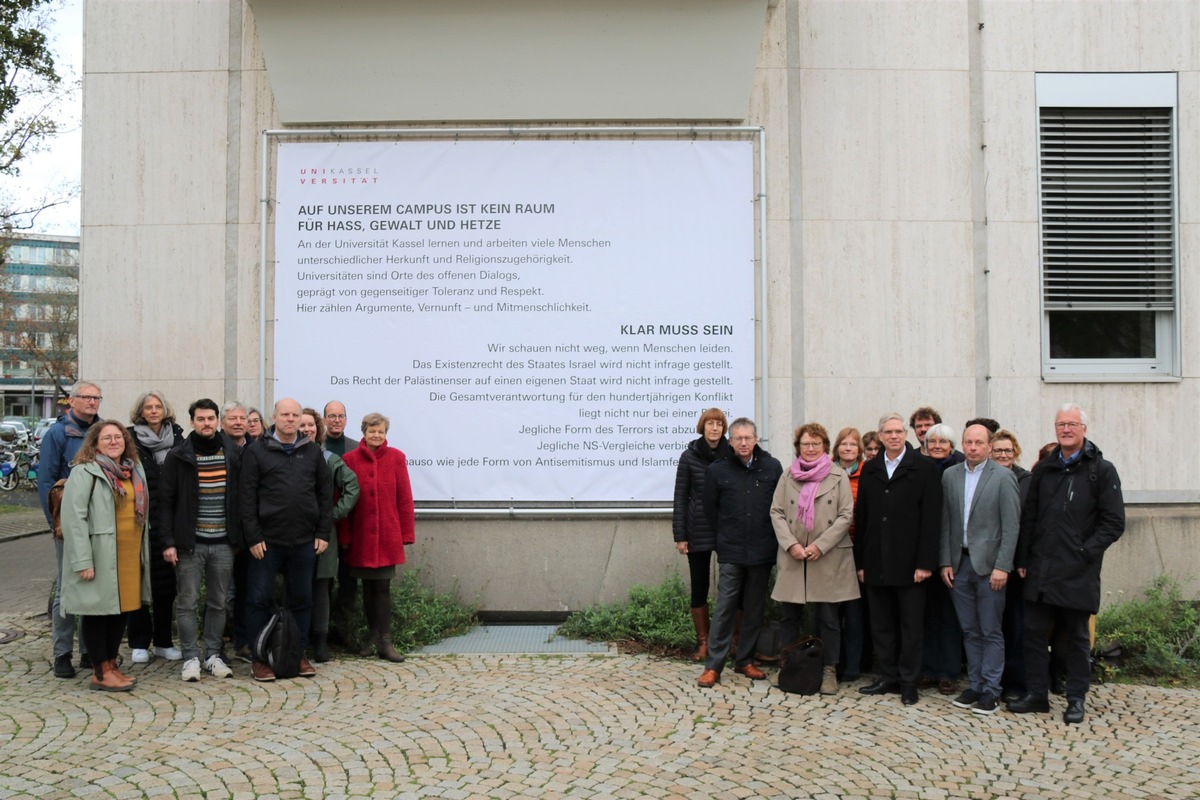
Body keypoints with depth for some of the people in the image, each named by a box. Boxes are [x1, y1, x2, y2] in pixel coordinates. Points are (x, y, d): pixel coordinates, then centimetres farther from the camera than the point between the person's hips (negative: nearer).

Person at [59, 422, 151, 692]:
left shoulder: (135, 471, 15)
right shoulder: (84, 472, -8)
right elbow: (73, 518, -14)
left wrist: (143, 553, 16)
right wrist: (83, 560, -19)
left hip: (130, 556, 7)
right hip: (101, 557, -7)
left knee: (122, 609, 12)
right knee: (98, 610, 1)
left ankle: (111, 665, 24)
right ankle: (100, 673, 11)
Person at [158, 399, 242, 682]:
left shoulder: (234, 454, 5)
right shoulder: (178, 456, -1)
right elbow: (165, 501, -1)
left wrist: (240, 536, 5)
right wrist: (167, 541, -8)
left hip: (223, 543, 2)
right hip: (189, 543, -2)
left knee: (218, 602, 10)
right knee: (187, 602, 2)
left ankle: (213, 655, 21)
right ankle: (191, 657, 13)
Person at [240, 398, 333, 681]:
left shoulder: (312, 451, 9)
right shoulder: (257, 451, 0)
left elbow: (325, 492, 9)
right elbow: (247, 496, -4)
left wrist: (323, 533, 3)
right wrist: (253, 537, -9)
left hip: (304, 541, 3)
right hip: (267, 540, -3)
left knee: (302, 599, 10)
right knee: (259, 598, 2)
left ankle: (300, 654, 22)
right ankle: (260, 658, 13)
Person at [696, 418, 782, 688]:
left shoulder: (772, 467, 0)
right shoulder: (717, 470, -1)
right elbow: (710, 508, 9)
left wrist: (770, 537, 5)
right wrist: (727, 534, 9)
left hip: (762, 551, 2)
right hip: (731, 552, -2)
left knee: (755, 608, 10)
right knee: (725, 608, -3)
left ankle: (745, 661, 22)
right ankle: (713, 665, 3)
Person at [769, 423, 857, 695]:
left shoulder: (839, 476, 2)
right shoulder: (787, 476, 8)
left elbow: (846, 515, -3)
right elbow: (776, 512, 5)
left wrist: (820, 545, -10)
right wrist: (791, 544, -9)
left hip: (828, 558, -2)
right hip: (792, 557, 2)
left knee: (829, 617, 2)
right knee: (789, 615, 7)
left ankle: (829, 671, 14)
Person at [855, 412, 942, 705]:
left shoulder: (925, 468, -2)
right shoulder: (870, 469, 10)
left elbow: (931, 518, -7)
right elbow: (861, 516, 9)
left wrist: (925, 562, -12)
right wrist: (860, 561, 6)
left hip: (909, 563, -4)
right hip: (877, 563, 4)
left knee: (911, 626, 5)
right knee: (881, 625, 10)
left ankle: (908, 682, 15)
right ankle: (888, 677, 21)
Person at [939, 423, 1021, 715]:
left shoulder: (1003, 477, -5)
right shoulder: (950, 475, 8)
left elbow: (1011, 526, -8)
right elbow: (945, 523, 9)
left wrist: (1002, 567, -13)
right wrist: (945, 562, 4)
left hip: (988, 565, -4)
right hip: (959, 564, 4)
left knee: (991, 632, 2)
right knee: (970, 631, 11)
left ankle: (991, 691, 10)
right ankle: (975, 685, 20)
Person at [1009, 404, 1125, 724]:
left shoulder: (1102, 470, -2)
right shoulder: (1044, 470, 11)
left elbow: (1114, 523, -5)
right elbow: (1028, 518, 12)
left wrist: (1085, 552, -12)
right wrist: (1023, 559, 8)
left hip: (1077, 573, -4)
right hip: (1040, 570, 4)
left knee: (1076, 636, 7)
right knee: (1034, 632, 8)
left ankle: (1076, 699, 19)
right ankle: (1037, 694, 19)